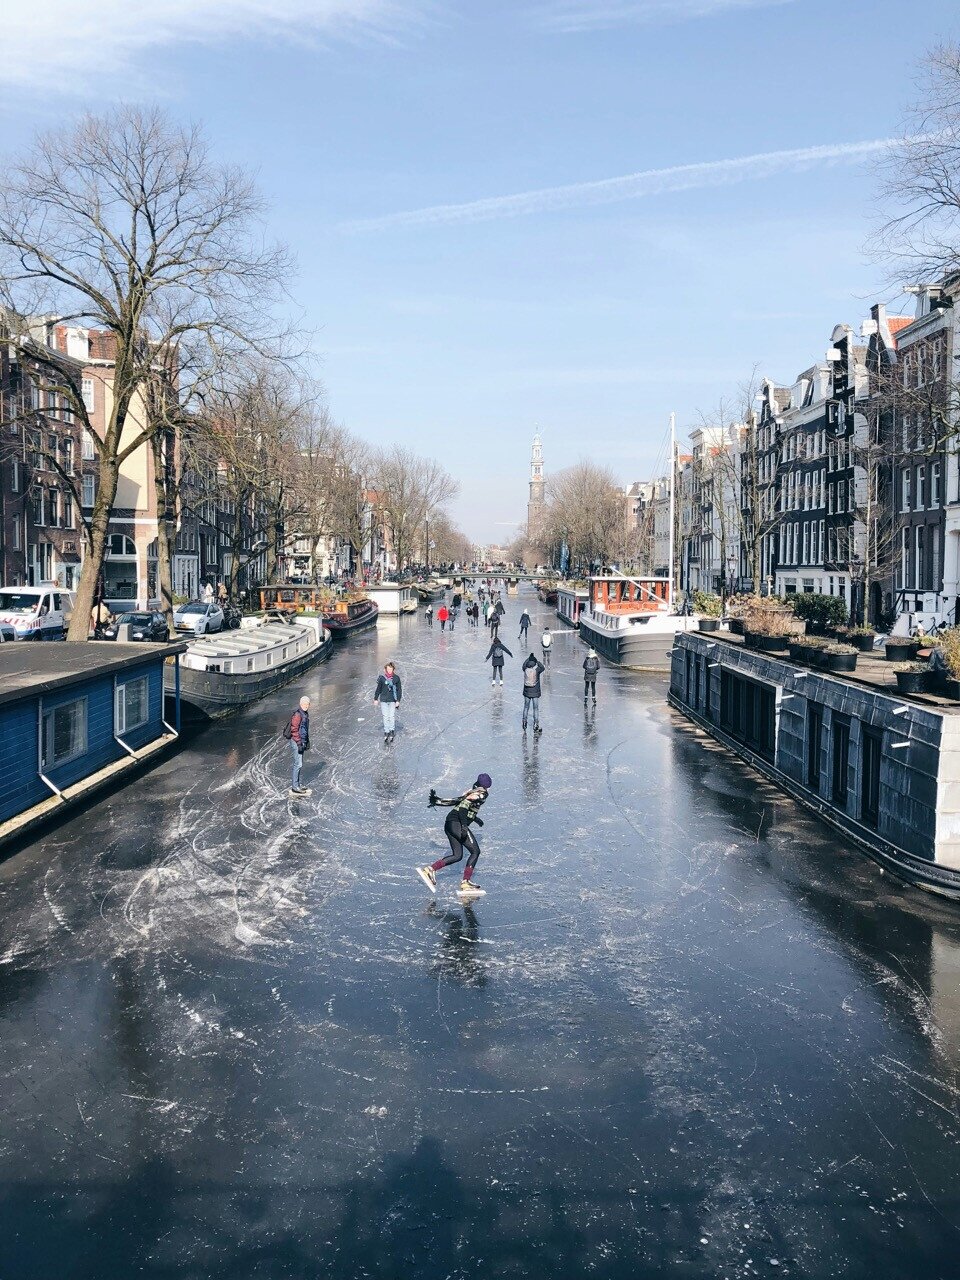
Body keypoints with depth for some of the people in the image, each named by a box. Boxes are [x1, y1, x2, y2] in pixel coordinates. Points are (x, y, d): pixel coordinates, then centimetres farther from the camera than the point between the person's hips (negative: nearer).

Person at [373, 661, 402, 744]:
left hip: (393, 700, -1)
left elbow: (399, 690, 4)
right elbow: (378, 689, 11)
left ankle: (392, 731, 8)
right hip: (383, 700, 1)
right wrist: (376, 699, 13)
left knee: (392, 716, -5)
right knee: (385, 717, 0)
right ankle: (386, 732, 7)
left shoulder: (396, 678, 0)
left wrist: (398, 700, -2)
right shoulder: (382, 678, 1)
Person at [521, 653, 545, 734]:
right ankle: (535, 726, 5)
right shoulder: (537, 670, -17)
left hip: (526, 693, 3)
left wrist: (529, 658, 18)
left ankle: (524, 724, 23)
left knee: (526, 708, 16)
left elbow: (523, 665, 15)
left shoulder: (525, 669, -8)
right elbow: (543, 668, 3)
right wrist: (537, 660, 7)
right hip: (535, 693, -3)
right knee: (536, 709, 3)